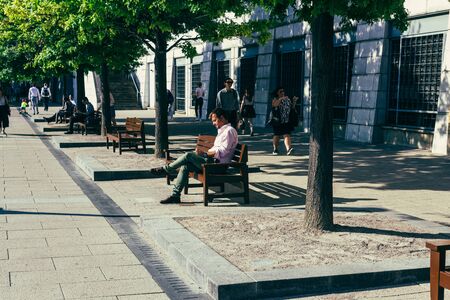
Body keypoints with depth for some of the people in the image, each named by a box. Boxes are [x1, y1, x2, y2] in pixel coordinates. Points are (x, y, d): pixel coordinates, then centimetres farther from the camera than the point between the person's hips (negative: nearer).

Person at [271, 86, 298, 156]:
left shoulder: (287, 99, 13)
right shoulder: (275, 99, 0)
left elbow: (292, 107, 19)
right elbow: (274, 105, -21)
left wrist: (294, 101, 5)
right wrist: (280, 99, -28)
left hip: (287, 121, 2)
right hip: (278, 121, -2)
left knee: (287, 135, -11)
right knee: (276, 135, 8)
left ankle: (288, 149, -24)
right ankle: (275, 149, 22)